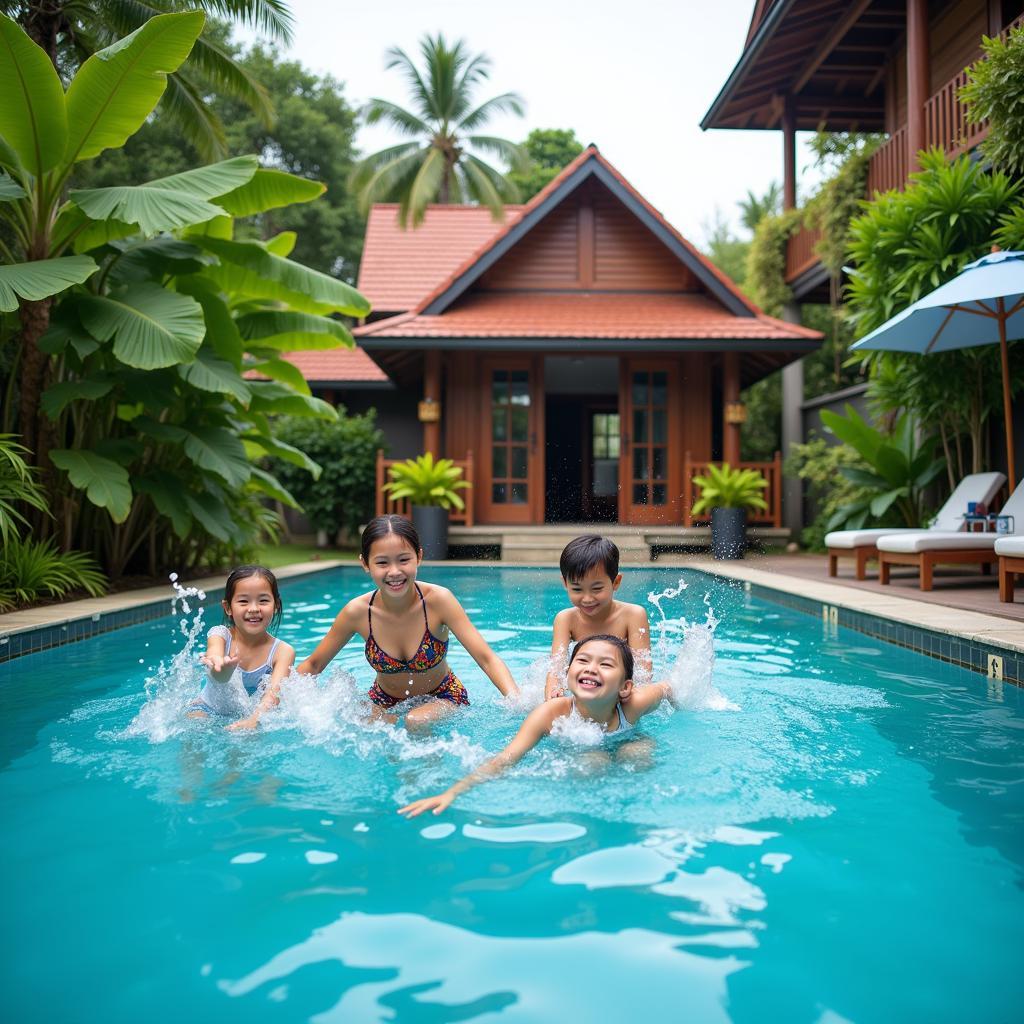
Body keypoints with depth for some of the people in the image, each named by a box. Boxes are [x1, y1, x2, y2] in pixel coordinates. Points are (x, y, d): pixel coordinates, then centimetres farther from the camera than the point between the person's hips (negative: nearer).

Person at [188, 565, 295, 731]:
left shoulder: (283, 651, -15)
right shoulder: (220, 636, -14)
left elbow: (275, 691, -32)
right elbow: (214, 654, -38)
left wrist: (253, 719, -52)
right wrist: (220, 666, -65)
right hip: (208, 709, -1)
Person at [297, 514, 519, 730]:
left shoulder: (438, 600, -26)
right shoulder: (357, 612, -20)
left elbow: (487, 659, -29)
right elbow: (313, 665, -5)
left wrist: (515, 699, -46)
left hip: (442, 698, -2)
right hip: (385, 702, 2)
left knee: (416, 722, -31)